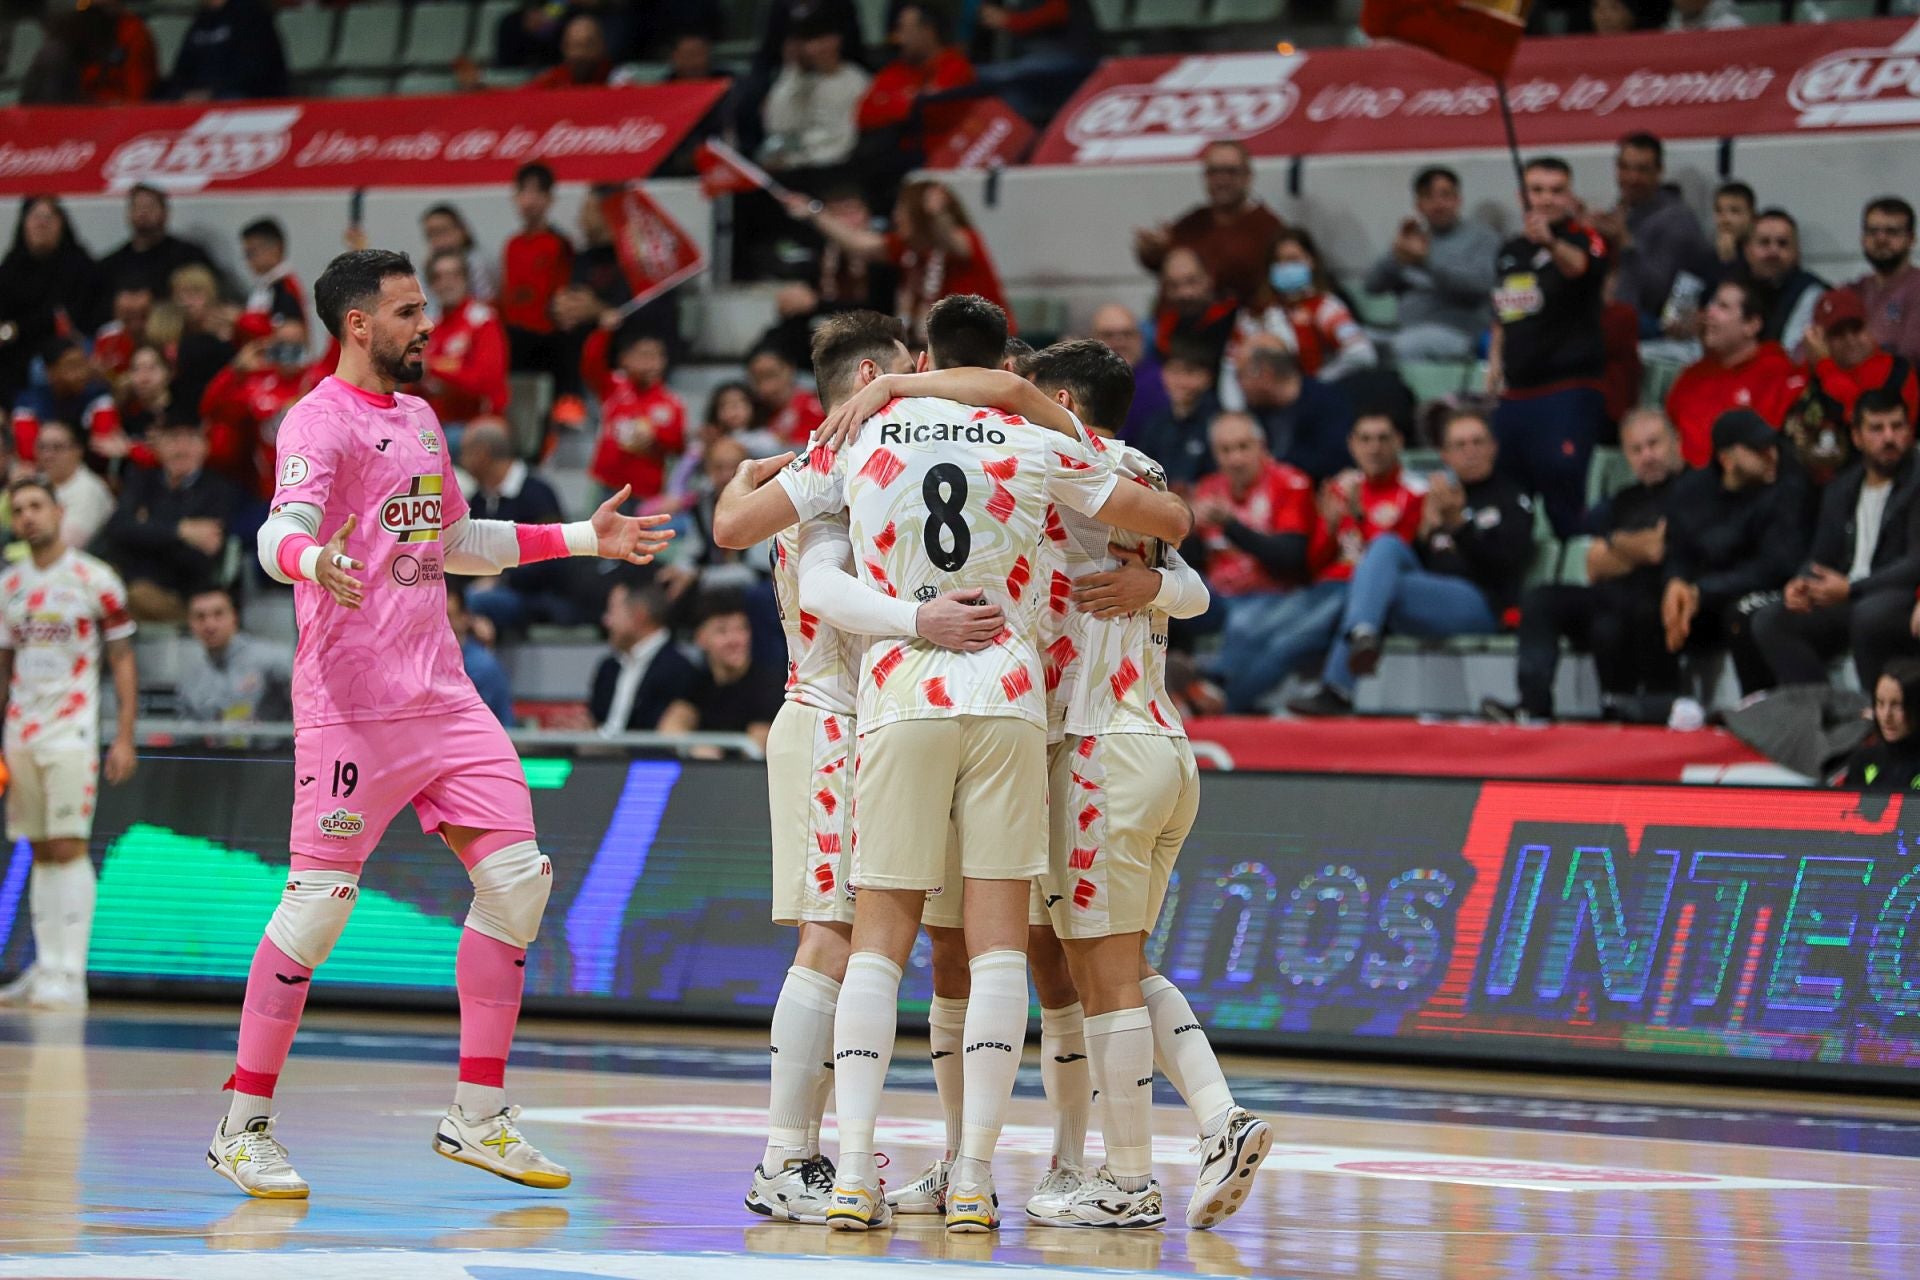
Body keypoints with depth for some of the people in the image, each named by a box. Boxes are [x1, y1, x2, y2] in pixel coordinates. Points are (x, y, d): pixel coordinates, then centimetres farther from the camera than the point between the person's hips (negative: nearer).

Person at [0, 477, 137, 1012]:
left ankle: (70, 976, -12)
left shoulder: (94, 580, -3)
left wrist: (124, 740, -8)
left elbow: (123, 663, -2)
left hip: (72, 733, -5)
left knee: (68, 848, -10)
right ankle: (45, 967, 10)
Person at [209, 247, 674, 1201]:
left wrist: (583, 539, 29)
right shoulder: (321, 422, -9)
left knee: (517, 877, 0)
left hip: (442, 694, 8)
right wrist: (315, 562, -48)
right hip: (352, 702, -8)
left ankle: (478, 1116, 8)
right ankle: (242, 1125, 4)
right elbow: (281, 532, -25)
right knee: (320, 900, -8)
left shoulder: (418, 419, 18)